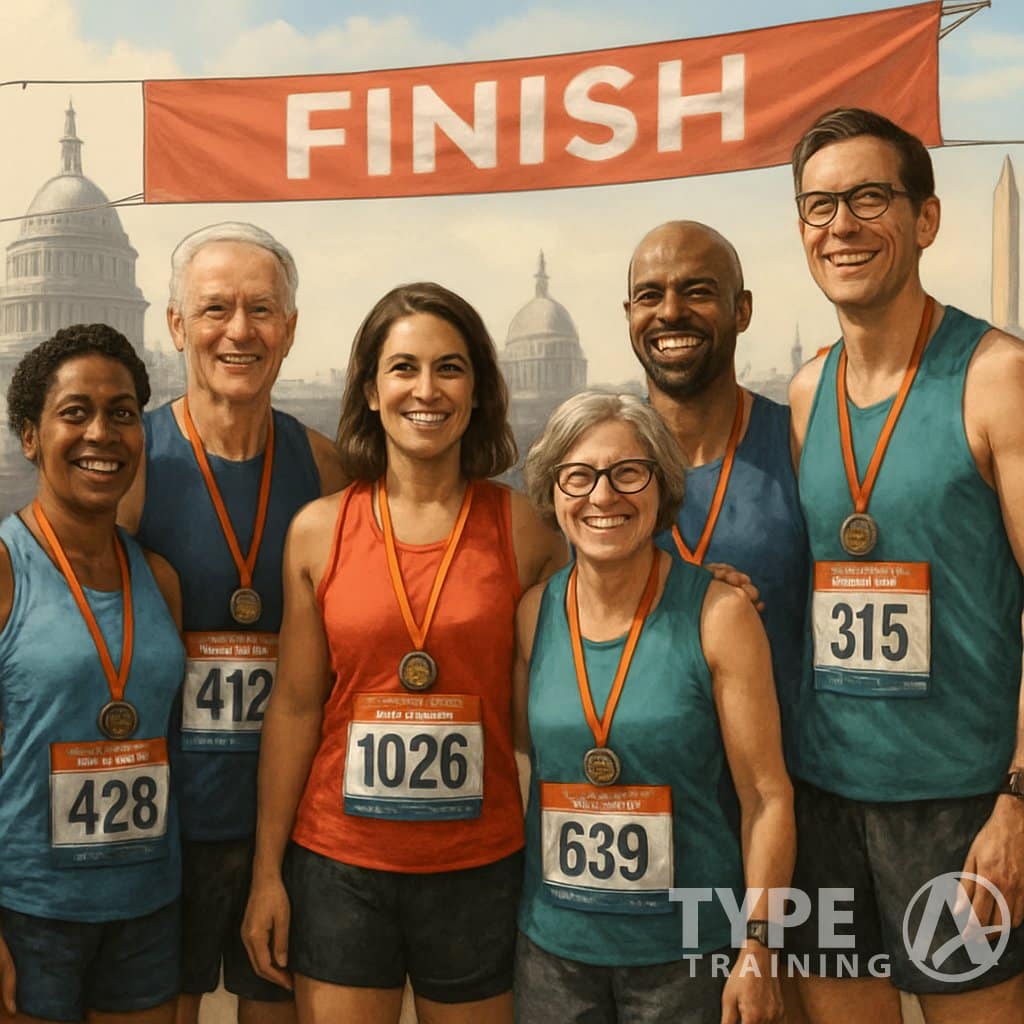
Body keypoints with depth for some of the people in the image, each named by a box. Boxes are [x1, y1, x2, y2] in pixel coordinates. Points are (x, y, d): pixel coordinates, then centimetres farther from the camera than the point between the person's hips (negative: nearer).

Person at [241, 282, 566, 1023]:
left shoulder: (523, 529, -5)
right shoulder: (319, 531, -3)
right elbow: (295, 708, 0)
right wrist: (267, 871, 3)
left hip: (480, 865, 0)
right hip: (338, 861, 1)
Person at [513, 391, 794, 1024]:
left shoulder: (718, 612, -11)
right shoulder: (532, 614, -3)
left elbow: (767, 796, -9)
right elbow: (521, 752, 8)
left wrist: (759, 951, -11)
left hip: (687, 951, -2)